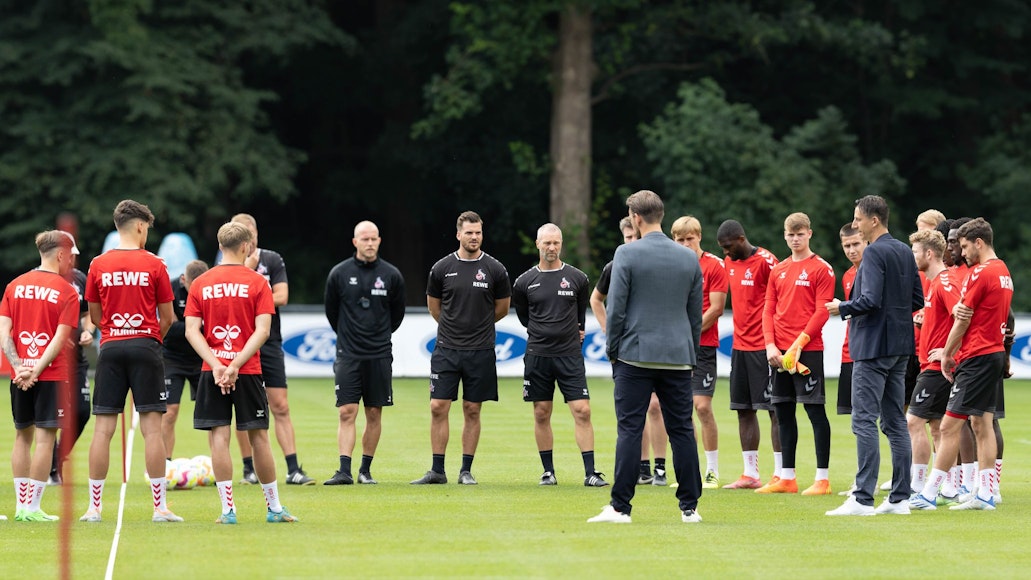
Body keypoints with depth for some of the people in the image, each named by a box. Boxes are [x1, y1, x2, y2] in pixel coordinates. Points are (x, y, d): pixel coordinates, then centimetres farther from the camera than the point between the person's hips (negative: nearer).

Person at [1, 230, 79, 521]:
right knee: (45, 437, -3)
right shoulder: (66, 292, -5)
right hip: (52, 375, -4)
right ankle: (33, 508, -5)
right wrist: (37, 369, -15)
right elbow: (60, 338, -13)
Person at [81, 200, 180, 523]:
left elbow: (94, 316, 11)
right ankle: (160, 506, -3)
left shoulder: (98, 265, 4)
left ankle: (94, 506, 2)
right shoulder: (154, 265, -2)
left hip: (110, 349, 2)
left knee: (103, 429, 2)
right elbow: (167, 317, 2)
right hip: (145, 347, -2)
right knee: (151, 427, -2)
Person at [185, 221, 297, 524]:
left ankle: (228, 509, -6)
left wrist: (216, 365, -10)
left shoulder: (200, 284, 5)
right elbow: (262, 330, -10)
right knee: (258, 436, 7)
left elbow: (192, 330, -4)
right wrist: (235, 365, -12)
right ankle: (274, 508, 15)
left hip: (212, 372, 1)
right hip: (249, 371, -1)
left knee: (219, 436, 0)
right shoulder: (257, 282, -1)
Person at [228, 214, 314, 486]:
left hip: (269, 343, 0)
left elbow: (281, 297, -5)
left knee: (280, 407, -4)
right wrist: (247, 267, -14)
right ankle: (249, 469, 11)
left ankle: (293, 470, -6)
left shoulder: (272, 260, 5)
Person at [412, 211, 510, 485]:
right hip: (446, 349, 1)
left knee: (472, 411, 3)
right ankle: (437, 470, 3)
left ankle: (466, 470, 10)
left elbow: (502, 309, 13)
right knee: (438, 407, -4)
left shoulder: (494, 269, 0)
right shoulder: (442, 268, 1)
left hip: (480, 351, -1)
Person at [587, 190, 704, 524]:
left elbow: (616, 308, -7)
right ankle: (690, 507, 7)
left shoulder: (627, 254, -7)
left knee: (629, 430, -2)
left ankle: (620, 507, -5)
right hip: (678, 356, 4)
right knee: (682, 431, 7)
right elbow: (696, 313, 12)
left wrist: (612, 350, 4)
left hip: (636, 355, -4)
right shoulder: (689, 258, 7)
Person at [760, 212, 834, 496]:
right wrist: (771, 345, -2)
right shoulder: (778, 271, 14)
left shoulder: (821, 269, -3)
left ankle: (822, 479, -5)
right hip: (779, 353, 6)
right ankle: (787, 478, 14)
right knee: (783, 412, 8)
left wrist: (798, 344, -16)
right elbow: (769, 310, 12)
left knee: (815, 410, -6)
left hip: (808, 350, -6)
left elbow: (822, 312, -9)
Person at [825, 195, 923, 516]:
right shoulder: (905, 252, 13)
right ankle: (900, 498, 11)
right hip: (900, 349, 9)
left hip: (873, 347, -9)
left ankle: (863, 498, -12)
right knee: (896, 422, 11)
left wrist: (842, 308, -7)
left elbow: (870, 300, -22)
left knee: (864, 421, -8)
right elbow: (918, 299, 15)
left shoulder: (874, 253, -14)